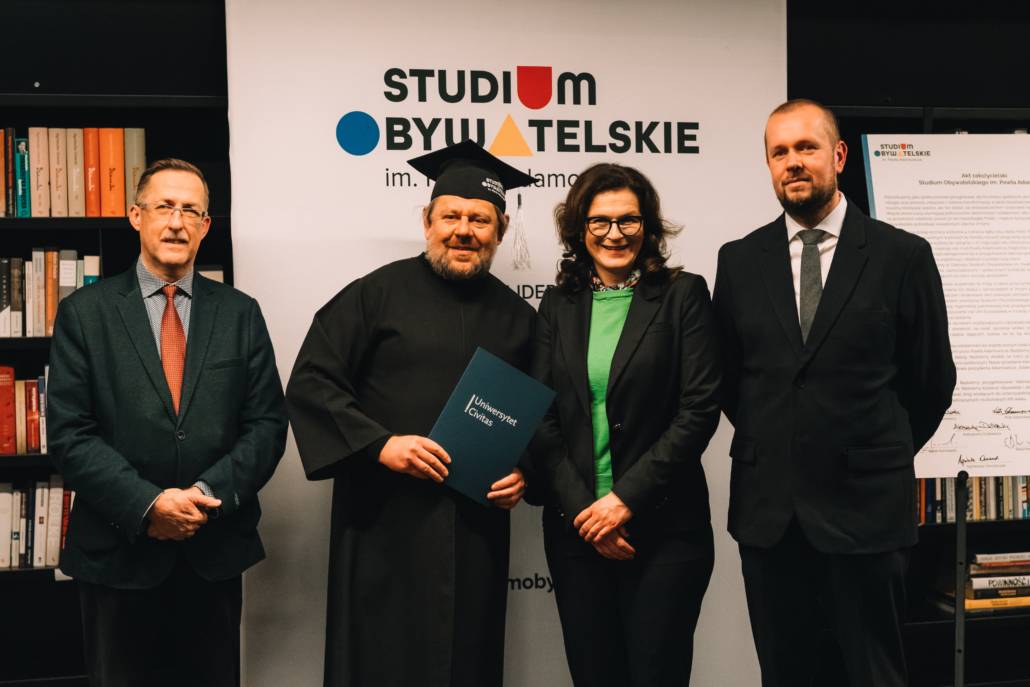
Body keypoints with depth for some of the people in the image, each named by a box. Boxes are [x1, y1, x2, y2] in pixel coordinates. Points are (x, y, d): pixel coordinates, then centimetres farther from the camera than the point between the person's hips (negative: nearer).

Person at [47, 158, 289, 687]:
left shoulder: (240, 313, 5)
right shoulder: (85, 312, -1)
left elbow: (268, 424, 1)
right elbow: (68, 433, -7)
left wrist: (211, 494, -13)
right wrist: (147, 504, -17)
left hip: (215, 549, 2)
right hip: (117, 551, -1)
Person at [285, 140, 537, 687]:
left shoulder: (517, 317, 11)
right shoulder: (377, 294, 0)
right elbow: (311, 383, -4)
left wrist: (524, 472, 0)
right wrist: (378, 444, -14)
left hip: (476, 532, 3)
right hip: (385, 524, -3)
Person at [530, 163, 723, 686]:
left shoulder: (683, 295, 0)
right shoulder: (559, 304, 9)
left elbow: (699, 410, -7)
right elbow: (541, 418, 5)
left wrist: (626, 498, -12)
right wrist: (582, 506, -7)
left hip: (663, 526, -3)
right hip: (575, 527, 3)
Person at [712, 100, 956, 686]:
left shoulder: (903, 256, -3)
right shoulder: (740, 260, 5)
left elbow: (931, 379, 4)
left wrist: (882, 458, 10)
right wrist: (773, 447, 11)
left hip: (865, 507, -2)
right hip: (767, 505, 3)